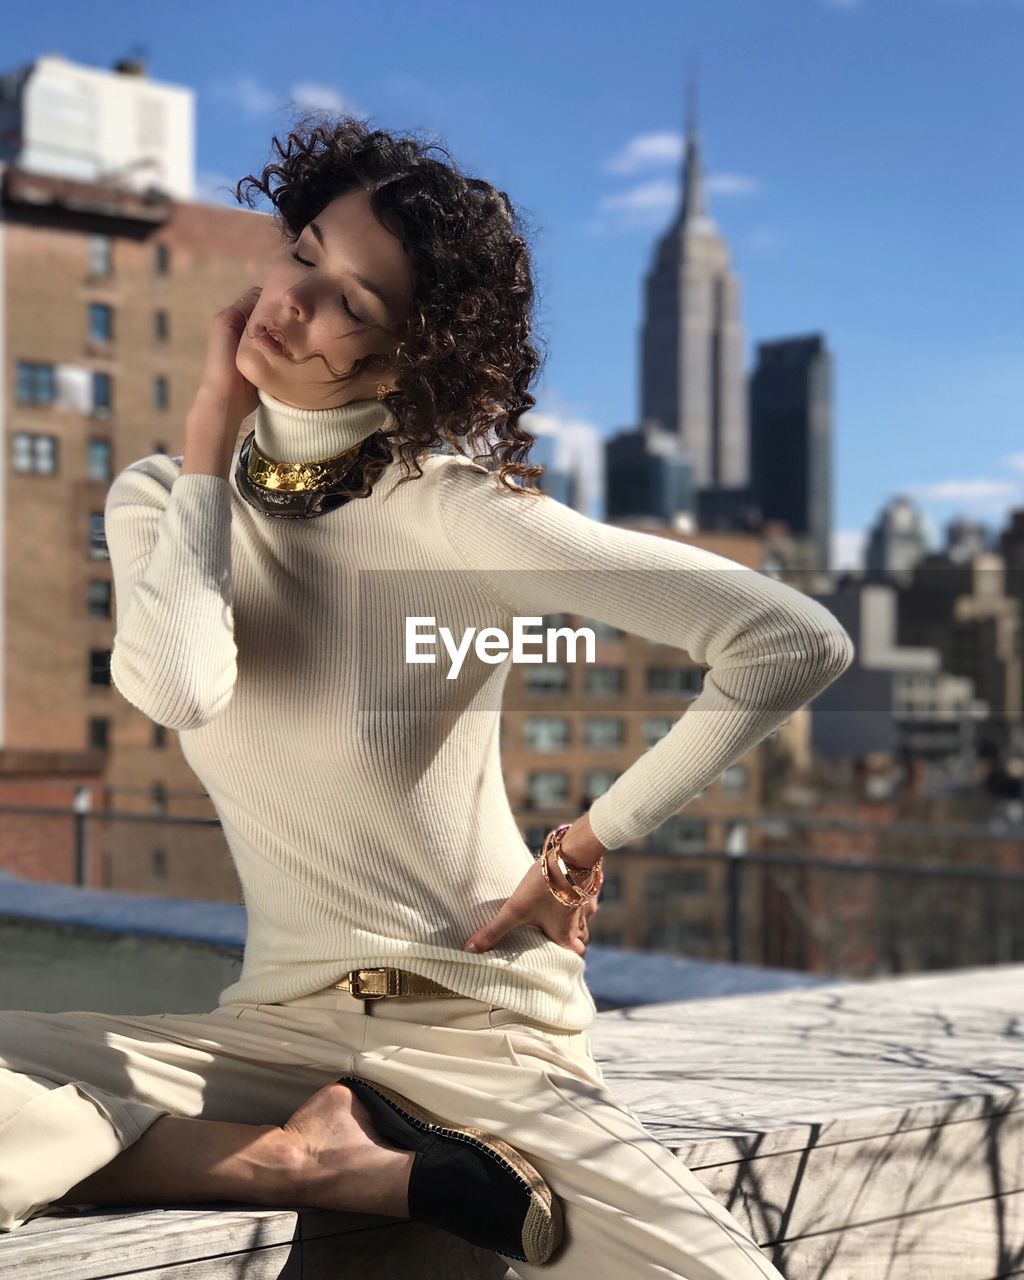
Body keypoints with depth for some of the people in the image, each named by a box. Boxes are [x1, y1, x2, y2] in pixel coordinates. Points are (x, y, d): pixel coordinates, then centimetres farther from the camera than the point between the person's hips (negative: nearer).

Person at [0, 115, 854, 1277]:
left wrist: (590, 842, -9)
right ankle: (366, 1174, -11)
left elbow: (797, 644, -17)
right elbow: (180, 689, -21)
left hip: (488, 1032, -3)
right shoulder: (160, 498, 3)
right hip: (277, 1025, 4)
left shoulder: (454, 510, -12)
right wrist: (212, 427, -10)